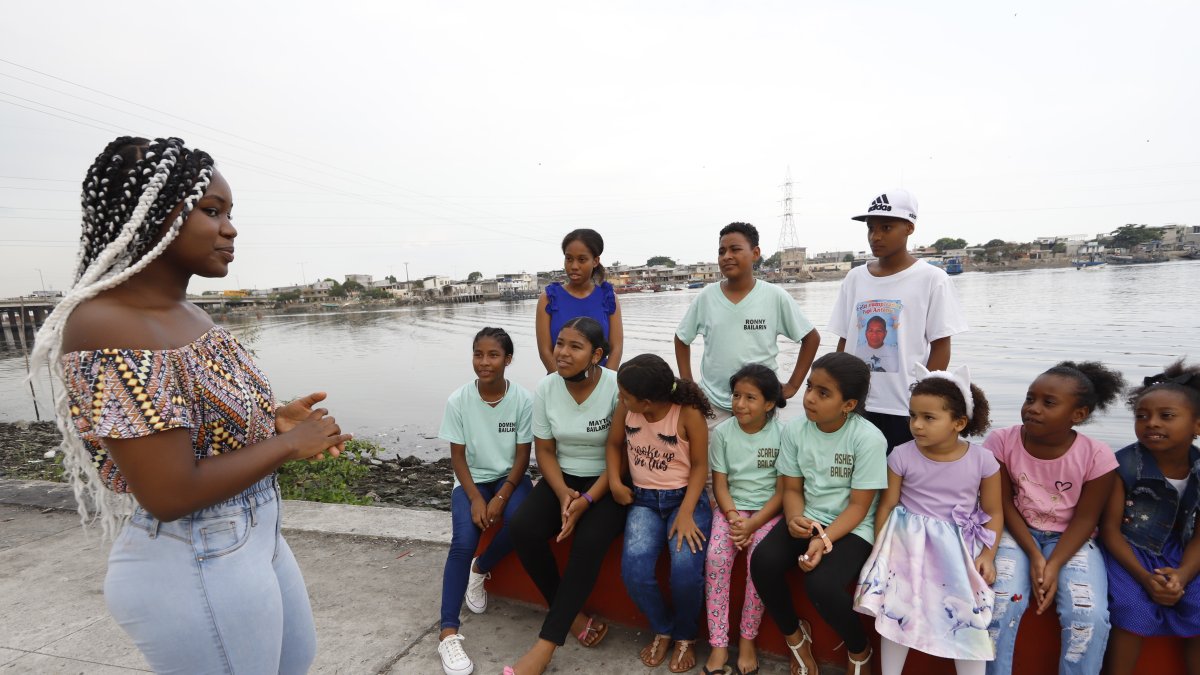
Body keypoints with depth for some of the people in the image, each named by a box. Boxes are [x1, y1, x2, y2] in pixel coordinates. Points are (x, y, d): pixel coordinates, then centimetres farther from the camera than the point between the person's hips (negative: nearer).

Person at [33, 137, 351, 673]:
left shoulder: (185, 313, 2)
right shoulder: (107, 328, -25)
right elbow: (170, 494, -28)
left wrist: (273, 420, -4)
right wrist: (288, 444, -18)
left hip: (258, 536, 9)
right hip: (196, 568, -9)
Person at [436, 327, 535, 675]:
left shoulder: (523, 399, -14)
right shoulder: (458, 400, -11)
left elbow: (523, 456, -8)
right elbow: (458, 456, -6)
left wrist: (501, 497, -19)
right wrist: (476, 499, -17)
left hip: (510, 477, 0)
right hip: (472, 480, 0)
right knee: (463, 541, -24)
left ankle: (480, 569, 4)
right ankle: (448, 633, -12)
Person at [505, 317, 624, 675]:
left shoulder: (618, 388, -17)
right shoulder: (546, 388, -5)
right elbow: (544, 451, 1)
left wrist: (586, 500, -22)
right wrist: (563, 494, -15)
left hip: (608, 483, -4)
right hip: (562, 479, 4)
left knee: (589, 540, -30)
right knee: (522, 528, -21)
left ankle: (546, 644, -16)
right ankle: (572, 616, -1)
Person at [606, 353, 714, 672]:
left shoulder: (688, 414, -19)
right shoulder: (625, 408, -9)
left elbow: (700, 466, -11)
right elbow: (614, 444, 9)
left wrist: (685, 513, -19)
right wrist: (615, 482, -6)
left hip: (685, 497, -3)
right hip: (643, 499, 3)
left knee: (686, 568, -25)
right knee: (634, 568, -20)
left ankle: (685, 637, 8)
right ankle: (662, 630, 12)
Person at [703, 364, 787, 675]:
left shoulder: (783, 434, -9)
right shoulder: (722, 432, -3)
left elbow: (783, 490, -8)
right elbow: (720, 484, -1)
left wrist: (753, 524, -18)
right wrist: (733, 518, -17)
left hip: (768, 509, -2)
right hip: (731, 507, 2)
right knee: (716, 558, -22)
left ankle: (747, 640, -5)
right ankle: (718, 645, -11)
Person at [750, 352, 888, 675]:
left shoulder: (868, 439, -17)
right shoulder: (795, 430, -5)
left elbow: (858, 506, -14)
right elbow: (792, 488, 2)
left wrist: (824, 539, -27)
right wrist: (793, 518, -20)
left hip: (851, 528, -4)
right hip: (806, 519, 4)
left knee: (821, 584, -29)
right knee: (763, 562, -22)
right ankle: (795, 635, 10)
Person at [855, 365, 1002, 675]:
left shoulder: (982, 460, -10)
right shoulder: (902, 456, -12)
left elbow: (994, 512, 3)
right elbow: (887, 505, -2)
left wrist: (988, 555, -8)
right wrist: (880, 550, -3)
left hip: (959, 545, 1)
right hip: (909, 540, 0)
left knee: (969, 612, -7)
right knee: (896, 607, -1)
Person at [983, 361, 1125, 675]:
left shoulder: (1097, 455, -13)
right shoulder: (1002, 441, -14)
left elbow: (1084, 518, -7)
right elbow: (1004, 503, -8)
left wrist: (1054, 565, -18)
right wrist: (1034, 555, -17)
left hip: (1070, 539, 1)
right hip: (1017, 532, -1)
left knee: (1089, 615, -21)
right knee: (1002, 600, -23)